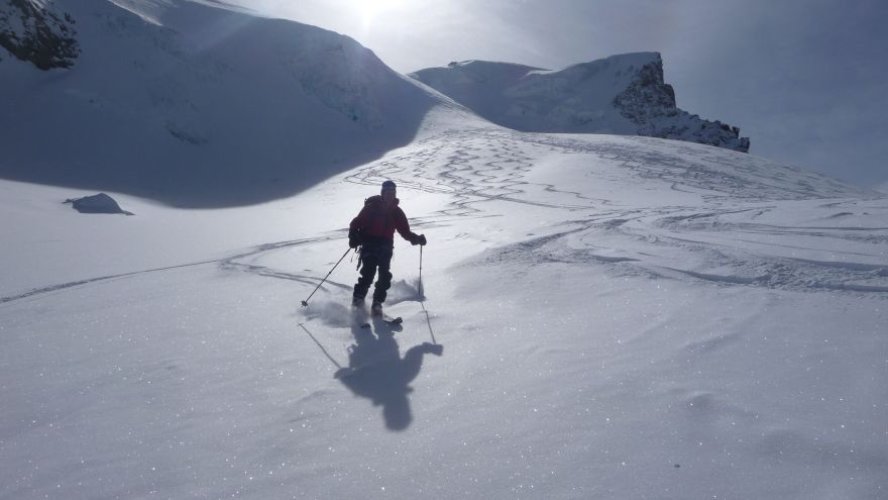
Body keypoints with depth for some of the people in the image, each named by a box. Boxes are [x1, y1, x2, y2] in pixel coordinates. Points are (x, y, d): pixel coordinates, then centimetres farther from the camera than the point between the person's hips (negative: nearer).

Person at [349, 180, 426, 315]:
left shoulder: (397, 212, 10)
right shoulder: (372, 207, 0)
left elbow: (405, 231, 10)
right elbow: (356, 223, 0)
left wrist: (417, 238, -7)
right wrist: (354, 237, -18)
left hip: (385, 246, 3)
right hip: (369, 244, -3)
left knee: (385, 275, -10)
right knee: (368, 272, -17)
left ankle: (377, 303, -2)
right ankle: (358, 298, -1)